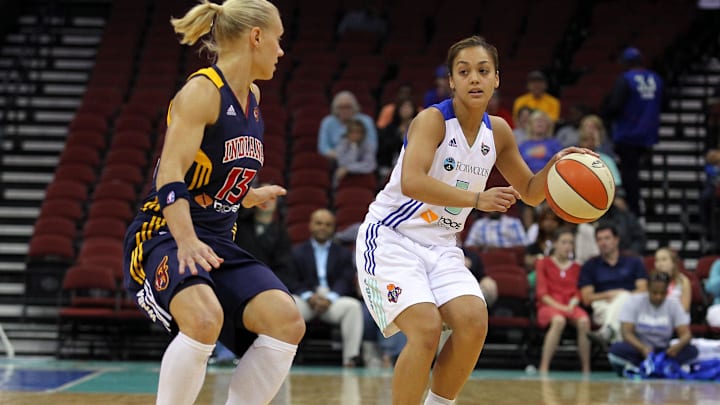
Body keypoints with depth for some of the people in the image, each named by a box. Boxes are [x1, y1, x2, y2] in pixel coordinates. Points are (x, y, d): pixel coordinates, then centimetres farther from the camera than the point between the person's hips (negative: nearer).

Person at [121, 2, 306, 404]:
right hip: (164, 237, -8)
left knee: (288, 322, -13)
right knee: (205, 320, -35)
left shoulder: (252, 97, 14)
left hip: (218, 243, 8)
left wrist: (250, 195, 46)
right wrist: (187, 242, -37)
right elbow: (170, 175, -23)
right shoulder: (202, 90, -12)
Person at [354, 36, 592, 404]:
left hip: (441, 246, 6)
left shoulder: (498, 132, 4)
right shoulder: (432, 119, -16)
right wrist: (477, 199, -35)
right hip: (390, 238, -6)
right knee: (426, 329, -24)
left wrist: (555, 165, -5)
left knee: (474, 322, -17)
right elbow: (411, 182, -32)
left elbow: (530, 192, 16)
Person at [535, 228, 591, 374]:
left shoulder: (576, 267, 20)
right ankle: (544, 368, -37)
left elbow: (578, 293, 14)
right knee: (559, 320, -40)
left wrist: (572, 304, -9)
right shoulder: (543, 263, 11)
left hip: (570, 306, 3)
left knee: (584, 321, -34)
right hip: (549, 305, -3)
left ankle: (586, 368, -27)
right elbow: (542, 293, 1)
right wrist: (559, 306, -13)